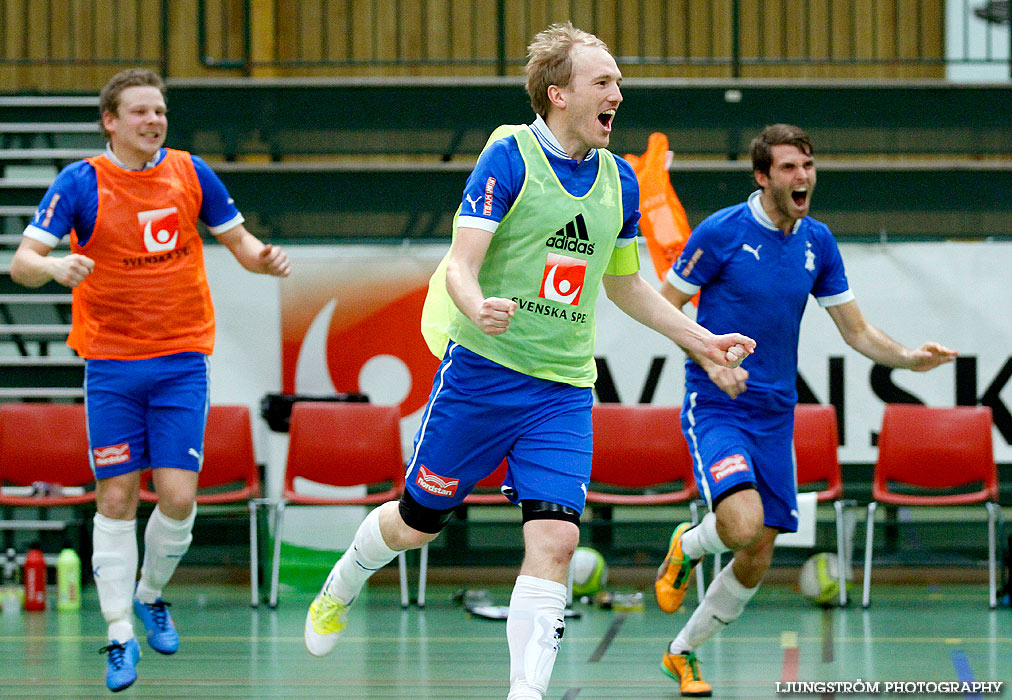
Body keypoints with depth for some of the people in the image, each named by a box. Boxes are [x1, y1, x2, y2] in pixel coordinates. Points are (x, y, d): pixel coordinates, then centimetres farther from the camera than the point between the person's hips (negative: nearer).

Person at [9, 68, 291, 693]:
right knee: (117, 500, -2)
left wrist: (262, 256, -9)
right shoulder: (81, 182, -6)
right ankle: (121, 635, 7)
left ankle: (151, 594, 22)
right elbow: (22, 261, -12)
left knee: (178, 497, -6)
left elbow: (237, 238, 13)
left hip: (182, 360, 2)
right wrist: (54, 267, -35)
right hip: (111, 366, -2)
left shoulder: (191, 173, 2)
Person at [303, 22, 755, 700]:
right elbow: (461, 263, -16)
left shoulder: (619, 180, 9)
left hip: (564, 388, 4)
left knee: (554, 540, -13)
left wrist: (703, 339, 21)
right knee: (418, 522, 10)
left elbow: (625, 283, 24)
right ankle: (341, 587, 41)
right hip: (482, 371, -4)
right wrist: (478, 307, -37)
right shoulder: (510, 156, -9)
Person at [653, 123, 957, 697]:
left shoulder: (818, 242, 4)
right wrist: (710, 360, -20)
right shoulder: (721, 232, -11)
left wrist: (911, 358, -11)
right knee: (744, 526, -27)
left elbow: (857, 331, 7)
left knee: (758, 560, 5)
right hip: (715, 409, -5)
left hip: (775, 415, 5)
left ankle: (684, 654, 27)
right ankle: (686, 547, 8)